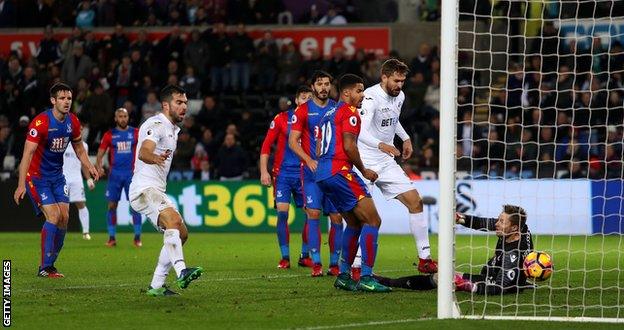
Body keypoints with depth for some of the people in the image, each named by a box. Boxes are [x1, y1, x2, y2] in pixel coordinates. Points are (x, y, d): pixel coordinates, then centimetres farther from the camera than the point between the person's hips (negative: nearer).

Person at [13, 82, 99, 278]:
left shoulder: (73, 122, -1)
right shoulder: (40, 122, -22)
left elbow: (79, 149, 14)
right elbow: (28, 154, -25)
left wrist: (89, 167, -5)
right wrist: (21, 185, -31)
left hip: (57, 176, 7)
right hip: (37, 177, -7)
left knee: (64, 217, -1)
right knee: (53, 216, -18)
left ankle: (50, 264, 10)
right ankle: (44, 268, -13)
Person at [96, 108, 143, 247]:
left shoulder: (135, 133, 5)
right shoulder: (109, 135, 5)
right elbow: (100, 153, 5)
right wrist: (99, 166, -14)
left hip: (131, 173, -1)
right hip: (115, 173, 1)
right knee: (112, 205, 0)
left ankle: (137, 237, 0)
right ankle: (112, 238, 7)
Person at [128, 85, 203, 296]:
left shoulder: (172, 129, 19)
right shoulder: (156, 125, -12)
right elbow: (143, 152, -32)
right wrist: (155, 157, -50)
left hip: (157, 191, 11)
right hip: (144, 189, -11)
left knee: (181, 234, 9)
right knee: (173, 219, -31)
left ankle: (156, 285, 11)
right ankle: (181, 272, -47)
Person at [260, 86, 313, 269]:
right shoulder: (282, 118, -1)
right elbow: (266, 144, 1)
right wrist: (264, 171, -5)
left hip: (305, 173, 2)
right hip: (283, 172, -2)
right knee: (282, 213, -9)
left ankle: (305, 256, 12)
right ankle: (285, 257, 0)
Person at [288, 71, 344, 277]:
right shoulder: (303, 111, 1)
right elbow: (292, 141, -2)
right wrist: (308, 160, -16)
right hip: (312, 170, -3)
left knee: (337, 217, 0)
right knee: (313, 213, -12)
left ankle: (334, 263, 7)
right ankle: (316, 263, -10)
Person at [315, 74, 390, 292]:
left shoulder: (327, 115, 25)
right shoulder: (349, 112, -4)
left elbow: (319, 151, 23)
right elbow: (349, 145, -15)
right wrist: (363, 171, -4)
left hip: (322, 175, 10)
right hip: (340, 170, -10)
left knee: (354, 224, 20)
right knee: (372, 220, -11)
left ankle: (344, 275, 17)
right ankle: (366, 278, -18)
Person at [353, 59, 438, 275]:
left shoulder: (399, 96, 7)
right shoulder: (371, 96, -19)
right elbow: (361, 131, -33)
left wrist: (405, 138, 22)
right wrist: (380, 145, -48)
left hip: (387, 163, 7)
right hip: (364, 163, -7)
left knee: (415, 202, 1)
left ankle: (425, 259, 7)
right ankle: (356, 266, -5)